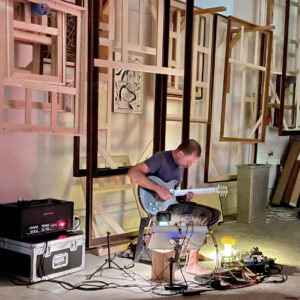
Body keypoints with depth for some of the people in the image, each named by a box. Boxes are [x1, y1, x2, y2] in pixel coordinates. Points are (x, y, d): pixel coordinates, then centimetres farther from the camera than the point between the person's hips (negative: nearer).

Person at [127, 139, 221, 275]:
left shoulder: (181, 165, 14)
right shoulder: (161, 158, -14)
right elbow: (132, 173, -26)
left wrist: (185, 198, 1)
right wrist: (158, 189, -31)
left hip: (172, 203, 9)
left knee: (215, 214, 2)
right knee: (203, 216, -23)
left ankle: (194, 251, 9)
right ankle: (192, 264, -19)